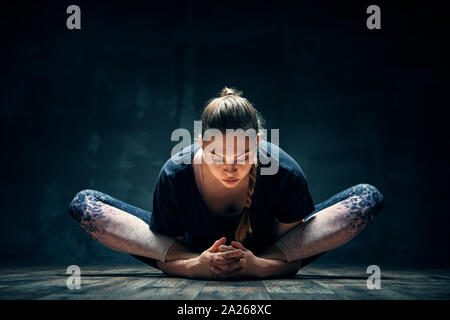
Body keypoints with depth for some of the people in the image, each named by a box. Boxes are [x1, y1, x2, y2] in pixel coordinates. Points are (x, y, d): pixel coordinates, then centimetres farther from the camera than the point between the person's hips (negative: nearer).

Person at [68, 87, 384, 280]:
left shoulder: (285, 172, -28)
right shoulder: (175, 174, -27)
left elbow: (294, 257, -16)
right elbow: (165, 258, -14)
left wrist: (261, 265, -38)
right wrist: (195, 266, -37)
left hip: (266, 262, 0)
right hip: (195, 254, 0)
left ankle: (256, 262, -17)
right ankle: (200, 262, -17)